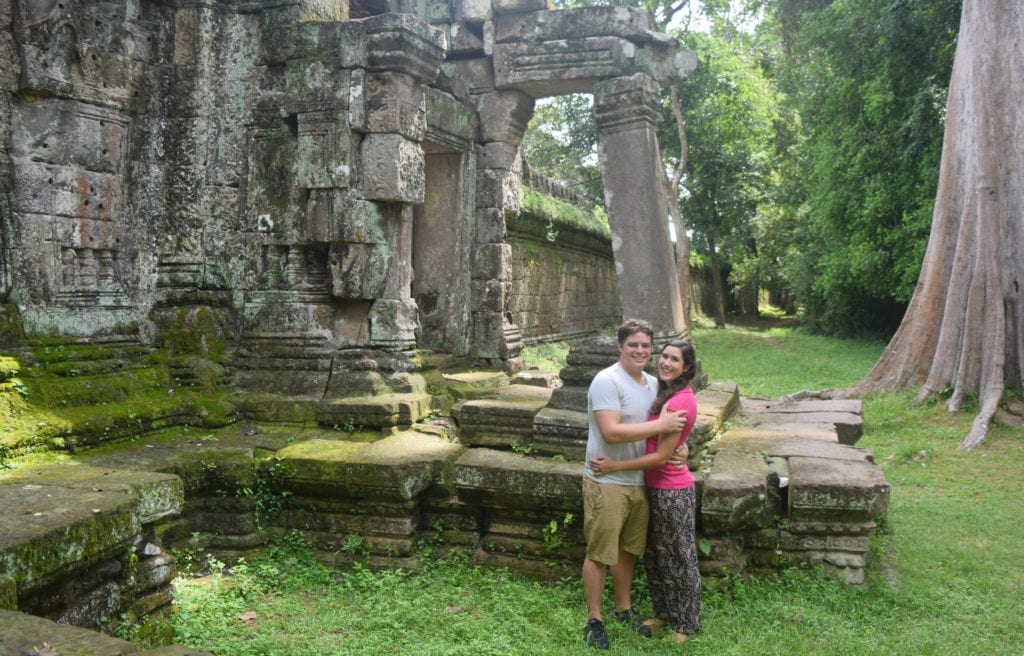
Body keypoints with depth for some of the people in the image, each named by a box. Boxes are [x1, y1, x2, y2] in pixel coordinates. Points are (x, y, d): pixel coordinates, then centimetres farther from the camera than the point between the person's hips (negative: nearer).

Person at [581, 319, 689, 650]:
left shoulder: (653, 383, 8)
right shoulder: (607, 381, -18)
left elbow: (670, 425, 21)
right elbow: (611, 432, -26)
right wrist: (660, 425, -23)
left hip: (638, 481, 8)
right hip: (606, 482, -7)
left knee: (628, 549, 20)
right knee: (599, 553, 3)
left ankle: (624, 608, 36)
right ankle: (594, 620, 16)